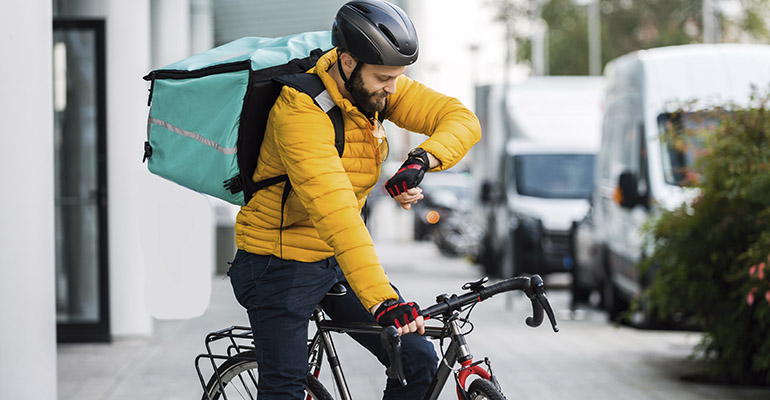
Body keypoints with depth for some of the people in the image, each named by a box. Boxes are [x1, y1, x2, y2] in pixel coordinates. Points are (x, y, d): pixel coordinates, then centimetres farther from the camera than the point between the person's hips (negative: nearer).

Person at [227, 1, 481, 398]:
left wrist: (420, 160, -33)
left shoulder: (375, 86, -7)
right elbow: (335, 212, -41)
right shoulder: (301, 112, -30)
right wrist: (382, 300, -50)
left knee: (420, 363, -1)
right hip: (280, 265, -7)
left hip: (339, 261, 7)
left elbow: (462, 119, -11)